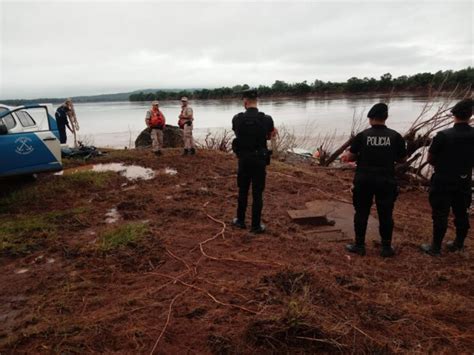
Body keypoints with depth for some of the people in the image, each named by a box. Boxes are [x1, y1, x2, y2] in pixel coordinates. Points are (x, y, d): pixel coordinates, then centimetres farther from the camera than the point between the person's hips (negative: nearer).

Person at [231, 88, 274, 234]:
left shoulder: (237, 119, -8)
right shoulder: (266, 119, -9)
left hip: (243, 159, 1)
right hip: (259, 160, -1)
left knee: (242, 190, 17)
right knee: (257, 193, 6)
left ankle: (240, 220, 28)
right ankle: (256, 225, 12)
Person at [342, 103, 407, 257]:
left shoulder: (362, 135, -6)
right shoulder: (395, 136, -3)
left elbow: (351, 156, -3)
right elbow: (402, 159, 4)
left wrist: (347, 157, 18)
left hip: (364, 180, 0)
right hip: (386, 181, 1)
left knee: (361, 213, 10)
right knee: (385, 214, 11)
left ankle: (359, 245, 18)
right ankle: (386, 247, 19)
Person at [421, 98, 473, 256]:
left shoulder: (443, 135, -17)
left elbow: (430, 159, -7)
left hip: (442, 182, -4)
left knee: (440, 215, 2)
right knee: (461, 214, 16)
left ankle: (435, 248, 11)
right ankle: (458, 245, 30)